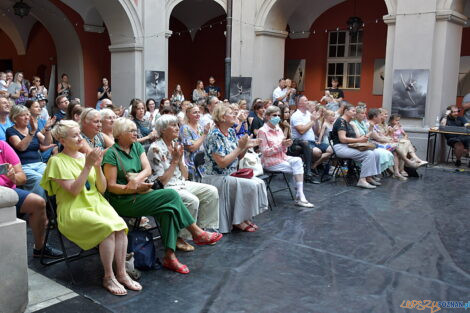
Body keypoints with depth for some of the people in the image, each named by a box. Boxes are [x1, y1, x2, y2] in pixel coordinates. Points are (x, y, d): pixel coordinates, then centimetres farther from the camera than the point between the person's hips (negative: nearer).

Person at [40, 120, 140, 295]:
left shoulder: (86, 156, 14)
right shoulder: (57, 161, -2)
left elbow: (102, 189, 9)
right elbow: (74, 190, -14)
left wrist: (98, 167, -5)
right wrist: (88, 165, -17)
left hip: (96, 203, 5)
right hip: (73, 210, -5)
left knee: (120, 226, -25)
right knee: (108, 228, -30)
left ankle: (122, 274, -14)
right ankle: (108, 278, -15)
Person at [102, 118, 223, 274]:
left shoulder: (137, 146, 12)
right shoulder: (112, 154, -8)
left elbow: (147, 169, 0)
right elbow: (111, 186, -12)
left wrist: (136, 179, -21)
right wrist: (136, 188, -24)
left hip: (138, 196, 7)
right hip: (122, 201, -7)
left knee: (168, 209, -22)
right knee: (171, 195, -20)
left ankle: (169, 256, -19)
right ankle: (197, 233, -9)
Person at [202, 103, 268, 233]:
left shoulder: (231, 132, 8)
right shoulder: (215, 135, -18)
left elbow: (237, 157, 13)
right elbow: (222, 163, -24)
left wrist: (246, 147, -5)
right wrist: (240, 147, -21)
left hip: (231, 174, 9)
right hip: (216, 178, -9)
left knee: (259, 183, -5)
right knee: (250, 186, -21)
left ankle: (245, 217, 3)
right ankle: (238, 221, -6)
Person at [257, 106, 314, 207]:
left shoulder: (278, 129, 13)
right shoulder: (262, 131, -9)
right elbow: (265, 152, -14)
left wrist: (286, 145, -8)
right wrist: (281, 145, -22)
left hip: (282, 157, 6)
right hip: (270, 162, -6)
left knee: (297, 160, -22)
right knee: (298, 168, -17)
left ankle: (300, 196, -24)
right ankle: (300, 197, -9)